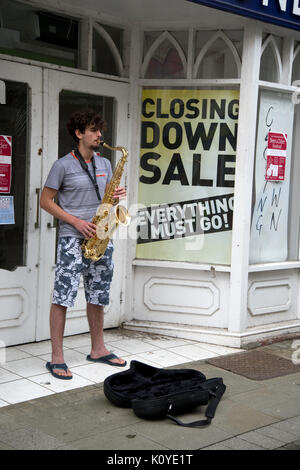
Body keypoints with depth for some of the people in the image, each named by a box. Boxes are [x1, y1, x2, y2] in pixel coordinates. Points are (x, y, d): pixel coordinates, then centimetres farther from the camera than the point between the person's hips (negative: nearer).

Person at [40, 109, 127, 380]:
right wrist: (76, 222, -12)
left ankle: (98, 349, 24)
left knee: (98, 296, 11)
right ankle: (57, 358, -1)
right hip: (73, 238, -6)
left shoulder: (105, 164, 15)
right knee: (63, 296, -8)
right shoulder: (63, 165, -3)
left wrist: (117, 196, -3)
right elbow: (46, 201, -3)